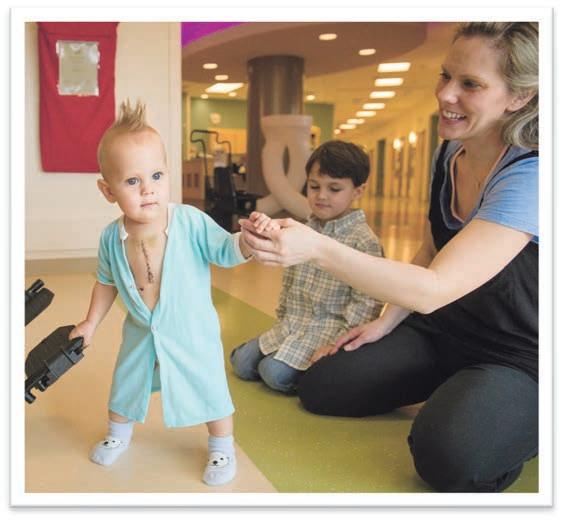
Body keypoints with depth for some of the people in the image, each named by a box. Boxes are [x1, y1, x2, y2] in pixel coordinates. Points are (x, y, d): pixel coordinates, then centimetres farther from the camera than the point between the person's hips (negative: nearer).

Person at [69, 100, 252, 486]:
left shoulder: (191, 223, -25)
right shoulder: (111, 237, -13)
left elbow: (227, 250, -22)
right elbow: (107, 283, 3)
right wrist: (91, 324, 12)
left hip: (192, 332, -3)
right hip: (141, 334, 4)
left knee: (210, 389, 3)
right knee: (124, 386, 22)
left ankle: (223, 449, 31)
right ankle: (119, 433, 54)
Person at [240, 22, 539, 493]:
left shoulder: (528, 176, -27)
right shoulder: (449, 154, -2)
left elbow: (434, 287, -36)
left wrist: (317, 248, -44)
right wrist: (386, 322, 3)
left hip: (517, 358, -7)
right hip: (440, 331, 7)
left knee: (447, 457, -33)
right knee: (318, 388, 2)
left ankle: (518, 427, 1)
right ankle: (446, 390, 18)